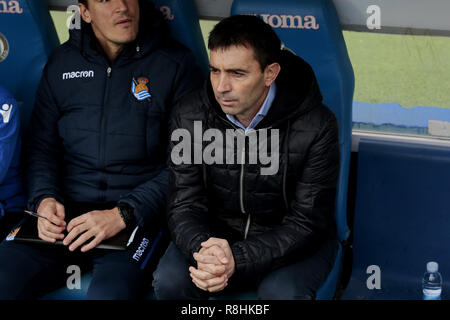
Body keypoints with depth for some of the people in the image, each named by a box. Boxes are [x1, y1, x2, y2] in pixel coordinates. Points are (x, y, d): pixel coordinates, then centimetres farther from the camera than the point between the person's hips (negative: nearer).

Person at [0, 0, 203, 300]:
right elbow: (41, 146, 16)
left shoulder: (175, 63, 1)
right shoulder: (63, 62, 14)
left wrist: (123, 214, -15)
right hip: (66, 212, 4)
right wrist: (44, 199, -5)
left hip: (139, 216, -3)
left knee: (109, 293, -33)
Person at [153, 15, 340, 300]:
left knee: (282, 292, -33)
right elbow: (184, 205, -9)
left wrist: (237, 260, -32)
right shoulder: (191, 114, -9)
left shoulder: (316, 126, -19)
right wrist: (202, 248, -33)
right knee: (169, 280, -25)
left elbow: (307, 222, -18)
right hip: (214, 233, 3)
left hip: (288, 242, -2)